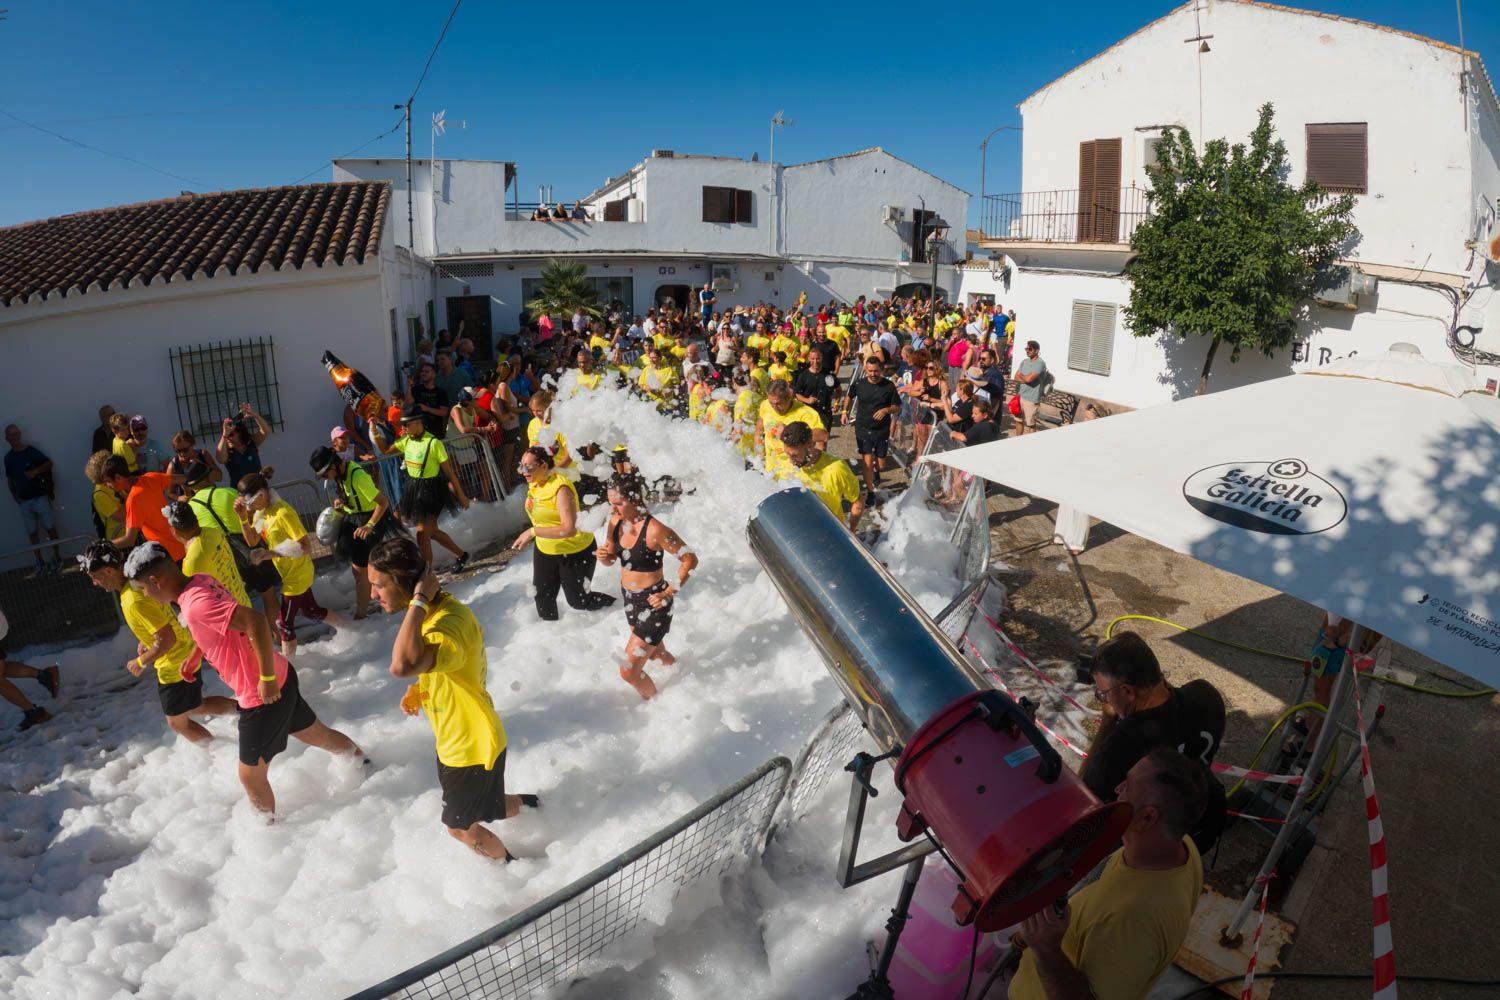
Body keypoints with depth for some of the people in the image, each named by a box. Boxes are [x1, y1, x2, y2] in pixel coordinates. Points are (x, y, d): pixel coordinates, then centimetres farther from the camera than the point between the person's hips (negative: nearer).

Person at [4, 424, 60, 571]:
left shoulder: (31, 450, -6)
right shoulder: (8, 457, 6)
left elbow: (49, 463, -1)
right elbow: (9, 478, 16)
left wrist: (35, 471, -17)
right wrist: (14, 496, 6)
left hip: (40, 497, -4)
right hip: (24, 501, 4)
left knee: (50, 527, 2)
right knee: (32, 532, 7)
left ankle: (57, 557, 13)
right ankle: (40, 561, 15)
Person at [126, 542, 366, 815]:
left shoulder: (195, 604, -26)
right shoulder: (200, 581, 2)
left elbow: (256, 622, -36)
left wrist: (267, 678, -28)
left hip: (264, 695, -9)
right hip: (282, 677, 9)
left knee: (251, 776, 11)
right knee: (317, 734, 28)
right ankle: (366, 767, 46)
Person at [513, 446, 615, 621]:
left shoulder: (560, 488, -30)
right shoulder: (534, 484, -4)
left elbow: (569, 529, -39)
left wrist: (533, 531, -39)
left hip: (576, 552, -8)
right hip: (545, 550, 8)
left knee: (577, 600, 6)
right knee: (542, 596, 16)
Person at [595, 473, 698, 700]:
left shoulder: (654, 530, -28)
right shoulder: (615, 523, -7)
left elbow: (690, 559, -21)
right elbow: (611, 558, 9)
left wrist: (670, 593, -21)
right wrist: (604, 557, -14)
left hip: (653, 603, -7)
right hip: (629, 598, 7)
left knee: (628, 671, -5)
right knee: (655, 653, 29)